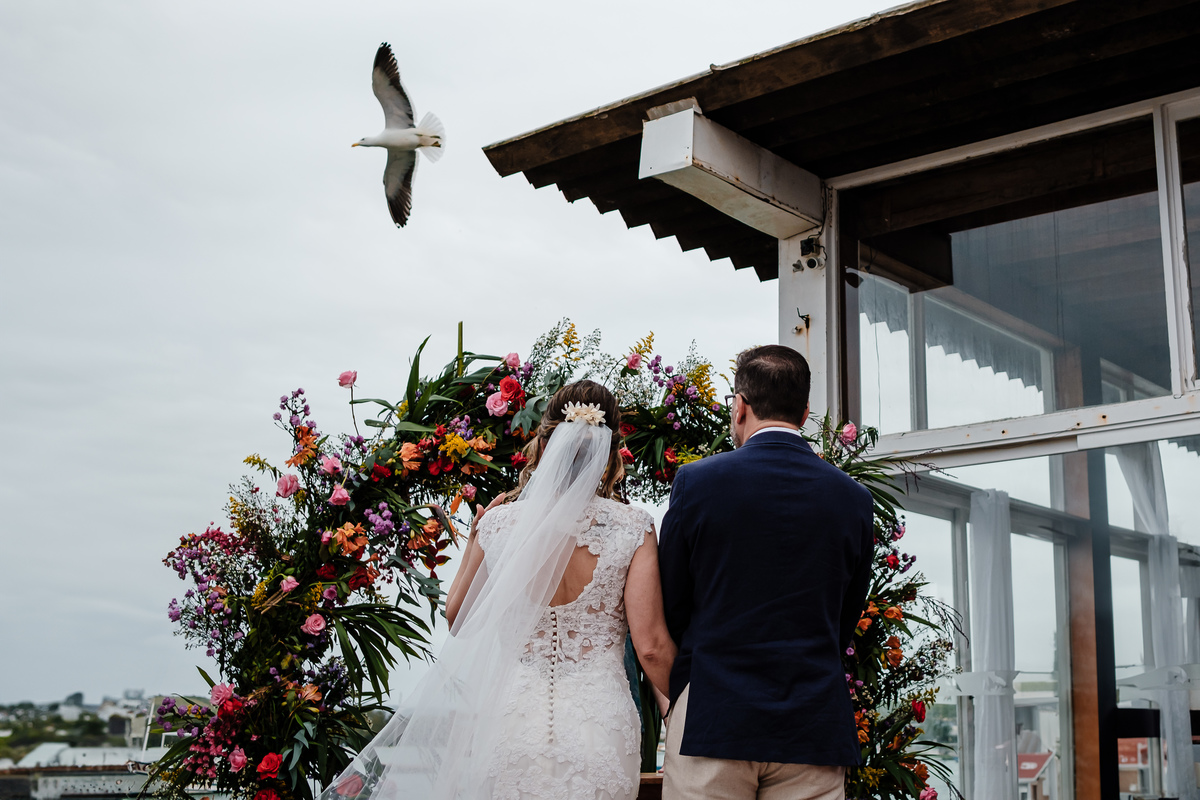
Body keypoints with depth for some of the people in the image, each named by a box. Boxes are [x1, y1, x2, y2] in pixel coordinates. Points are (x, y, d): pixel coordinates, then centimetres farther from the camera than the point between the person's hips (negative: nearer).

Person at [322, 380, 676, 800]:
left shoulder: (499, 522, -3)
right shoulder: (633, 528, -7)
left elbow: (458, 618, 11)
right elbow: (652, 648, -8)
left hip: (512, 724, 1)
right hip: (600, 728, 0)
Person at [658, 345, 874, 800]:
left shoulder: (696, 482, -5)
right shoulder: (854, 499, 3)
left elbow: (671, 609, 3)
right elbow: (845, 626, 10)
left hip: (711, 723, -2)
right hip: (814, 728, 3)